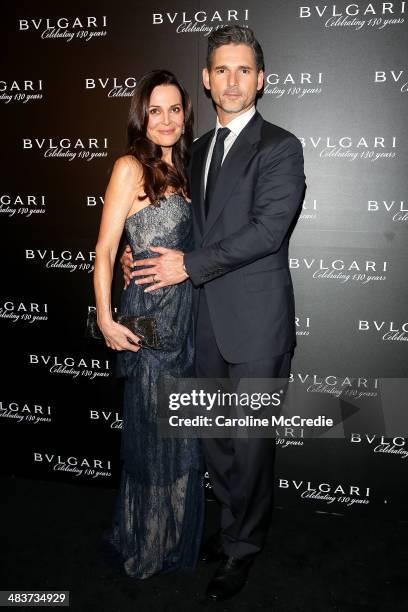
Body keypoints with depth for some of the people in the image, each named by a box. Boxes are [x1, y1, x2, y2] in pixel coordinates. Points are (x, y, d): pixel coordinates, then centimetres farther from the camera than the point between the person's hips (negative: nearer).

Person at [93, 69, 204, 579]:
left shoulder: (178, 169, 14)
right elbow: (105, 249, -12)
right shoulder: (131, 167, -9)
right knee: (154, 430, 5)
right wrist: (105, 317, -17)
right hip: (150, 314, -7)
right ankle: (147, 545, 27)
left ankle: (176, 533, 36)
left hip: (185, 312, 7)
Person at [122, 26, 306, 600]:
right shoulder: (200, 148, 15)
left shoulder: (280, 147, -8)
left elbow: (267, 229, -18)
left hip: (256, 321, -7)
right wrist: (147, 249, 4)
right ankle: (238, 523, 41)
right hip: (207, 319, 7)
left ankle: (241, 548, 29)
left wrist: (189, 264, -17)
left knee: (251, 442, 7)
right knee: (214, 437, 17)